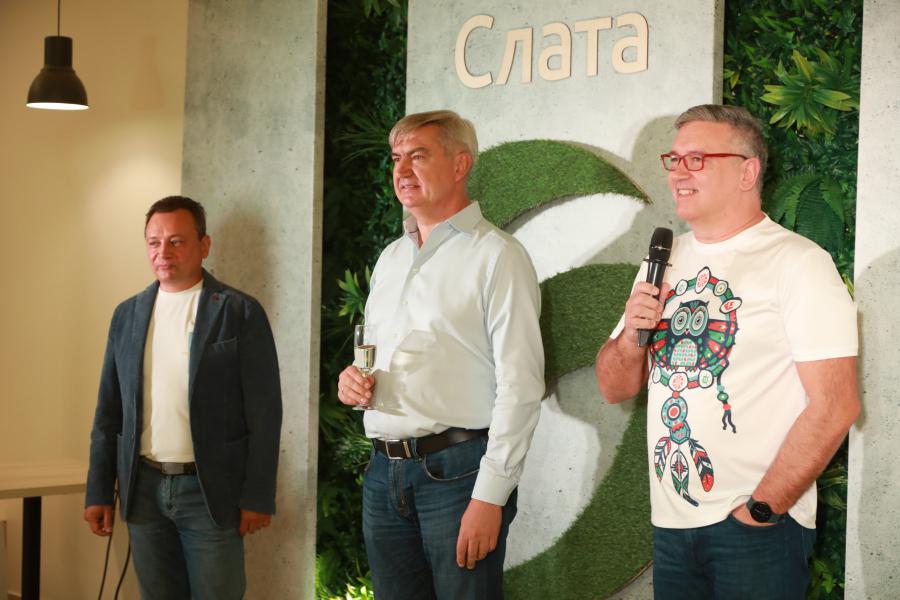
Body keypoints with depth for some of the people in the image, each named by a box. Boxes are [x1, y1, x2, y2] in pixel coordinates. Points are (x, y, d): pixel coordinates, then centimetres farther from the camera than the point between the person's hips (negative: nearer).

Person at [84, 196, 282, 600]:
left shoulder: (240, 312, -5)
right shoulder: (127, 315, 9)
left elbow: (264, 413, -7)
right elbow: (109, 410, 11)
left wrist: (257, 497, -9)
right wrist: (99, 491, 8)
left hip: (211, 491, -4)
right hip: (143, 490, 4)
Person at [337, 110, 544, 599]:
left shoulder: (495, 255, -8)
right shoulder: (391, 257, 16)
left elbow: (520, 387, -14)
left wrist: (489, 495, -18)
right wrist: (352, 382, 4)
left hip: (456, 468, -7)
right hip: (385, 470, 7)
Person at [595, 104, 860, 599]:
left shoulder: (796, 262, -11)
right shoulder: (664, 261, 10)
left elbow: (835, 406, -17)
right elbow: (614, 388, 11)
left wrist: (762, 509, -14)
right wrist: (631, 335, -9)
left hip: (758, 528, -6)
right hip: (671, 522, 6)